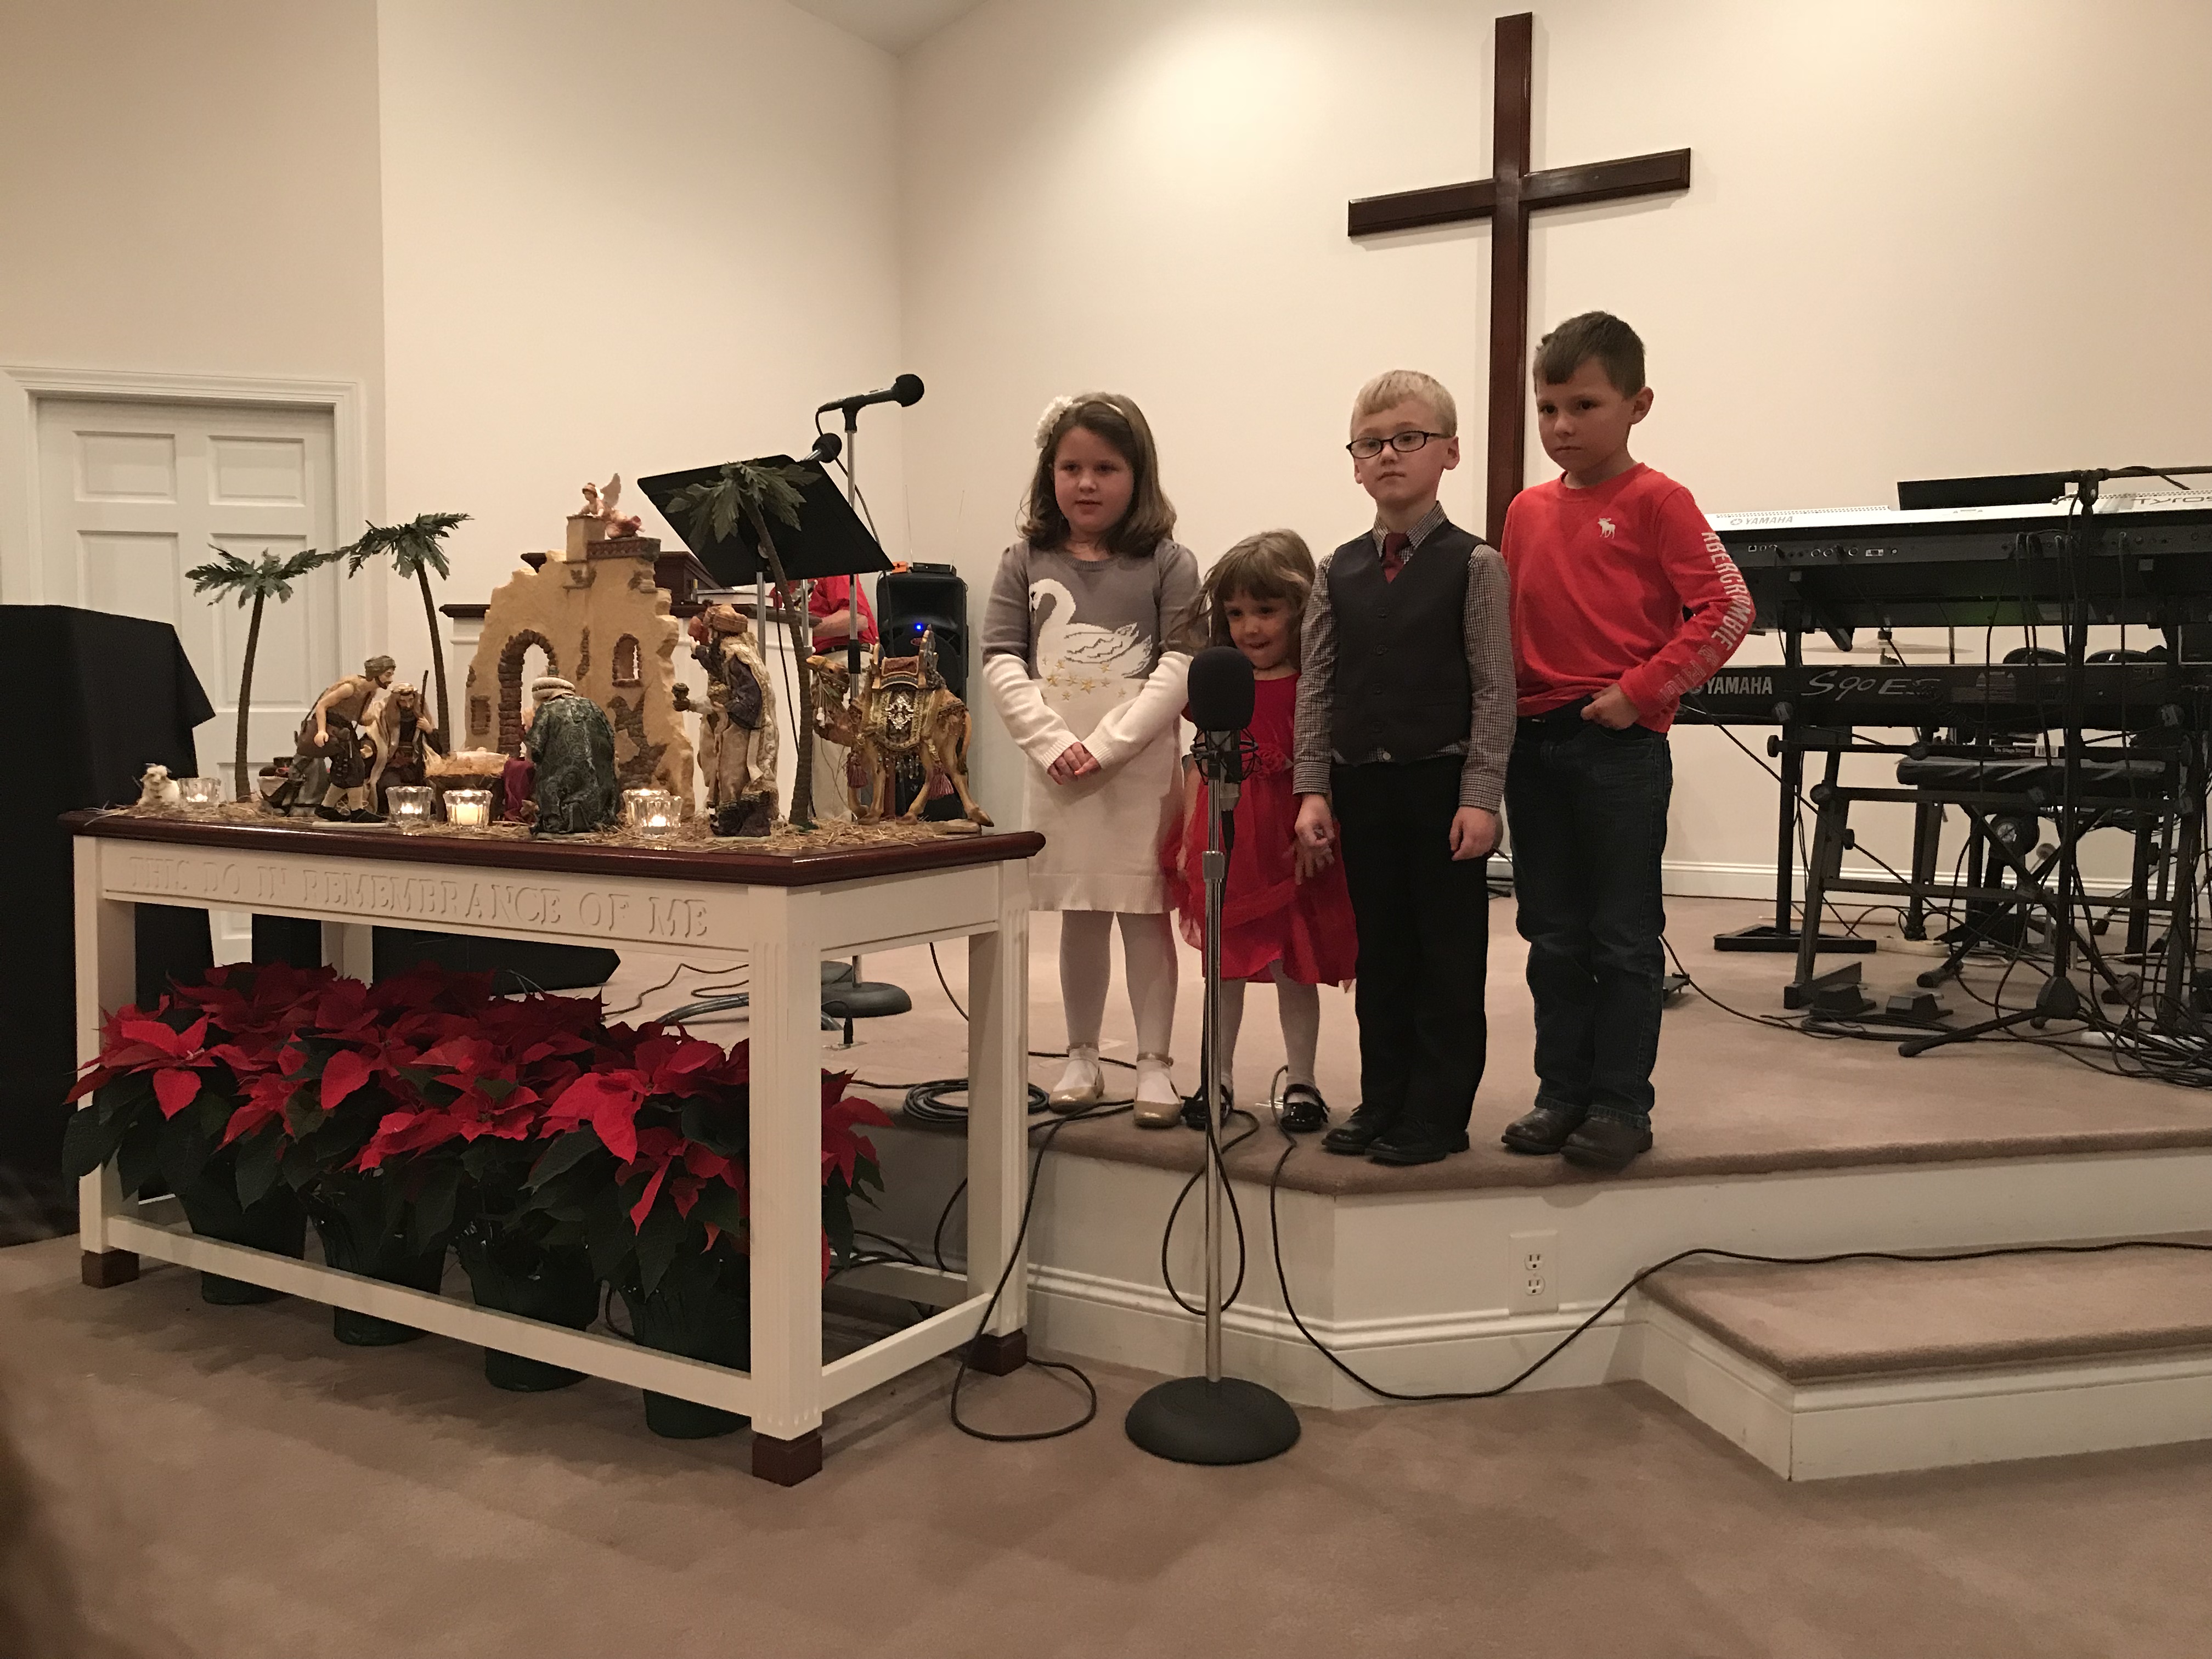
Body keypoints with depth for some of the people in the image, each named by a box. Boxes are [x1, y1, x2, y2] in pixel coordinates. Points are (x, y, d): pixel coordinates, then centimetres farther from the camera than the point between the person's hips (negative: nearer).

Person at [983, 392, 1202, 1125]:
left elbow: (1181, 665, -8)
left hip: (1141, 768, -2)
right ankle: (1082, 1057, 24)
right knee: (1077, 917, 12)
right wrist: (1055, 745, -13)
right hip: (1057, 771, 2)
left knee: (1146, 914, 3)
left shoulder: (1168, 563, -1)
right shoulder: (1027, 561, 6)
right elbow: (1001, 661, 1)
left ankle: (1154, 1063, 14)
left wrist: (1106, 746, -16)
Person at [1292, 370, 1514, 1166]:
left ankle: (1438, 1114, 14)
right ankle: (1383, 1104, 23)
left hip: (1444, 785, -4)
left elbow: (1494, 689, -7)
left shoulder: (1473, 564, -3)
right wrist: (1313, 790, 0)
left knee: (1448, 955, 4)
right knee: (1379, 952, 12)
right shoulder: (1338, 572, 8)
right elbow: (1317, 688, 7)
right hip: (1361, 784, 4)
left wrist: (1480, 797, -13)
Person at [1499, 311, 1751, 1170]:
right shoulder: (1528, 510, 11)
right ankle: (1562, 1093, 23)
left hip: (1621, 744, -6)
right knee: (1553, 936, 12)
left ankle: (1621, 1105, 12)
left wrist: (1640, 690, -15)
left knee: (1624, 937, 3)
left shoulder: (1656, 502, -6)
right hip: (1534, 741, 6)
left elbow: (1728, 610, -11)